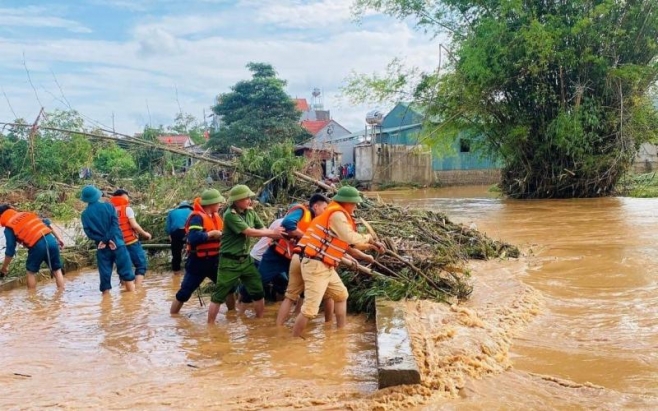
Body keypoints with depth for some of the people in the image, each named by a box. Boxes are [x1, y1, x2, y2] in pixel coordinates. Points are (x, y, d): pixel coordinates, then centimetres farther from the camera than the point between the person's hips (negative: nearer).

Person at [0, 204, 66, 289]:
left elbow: (10, 251, 11)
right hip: (51, 240, 4)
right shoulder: (27, 214, 24)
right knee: (57, 270, 16)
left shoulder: (9, 228, 10)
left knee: (31, 271, 19)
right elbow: (46, 223, 21)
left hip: (37, 246, -4)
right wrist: (58, 237, 24)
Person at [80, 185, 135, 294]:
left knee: (105, 275, 6)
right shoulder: (108, 206, 0)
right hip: (117, 244, -1)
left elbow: (89, 232, -3)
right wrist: (109, 239, -13)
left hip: (102, 248, 1)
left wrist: (102, 240, -6)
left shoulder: (85, 214, 3)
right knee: (126, 272, 4)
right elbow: (115, 224, -10)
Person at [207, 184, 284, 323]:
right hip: (230, 261, -7)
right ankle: (210, 325, 13)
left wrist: (278, 236, -21)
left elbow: (262, 229, -2)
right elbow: (249, 232, -23)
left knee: (258, 291, 11)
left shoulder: (250, 212, 3)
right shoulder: (230, 215, -19)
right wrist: (273, 232, -16)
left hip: (246, 259, 7)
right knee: (219, 295, 2)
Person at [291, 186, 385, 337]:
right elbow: (351, 238, -25)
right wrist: (369, 238, -7)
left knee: (341, 294, 23)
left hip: (326, 266, 11)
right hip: (315, 265, -11)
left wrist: (363, 256, 17)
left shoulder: (339, 214, 15)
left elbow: (345, 242, 20)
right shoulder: (337, 214, -16)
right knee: (310, 308, -12)